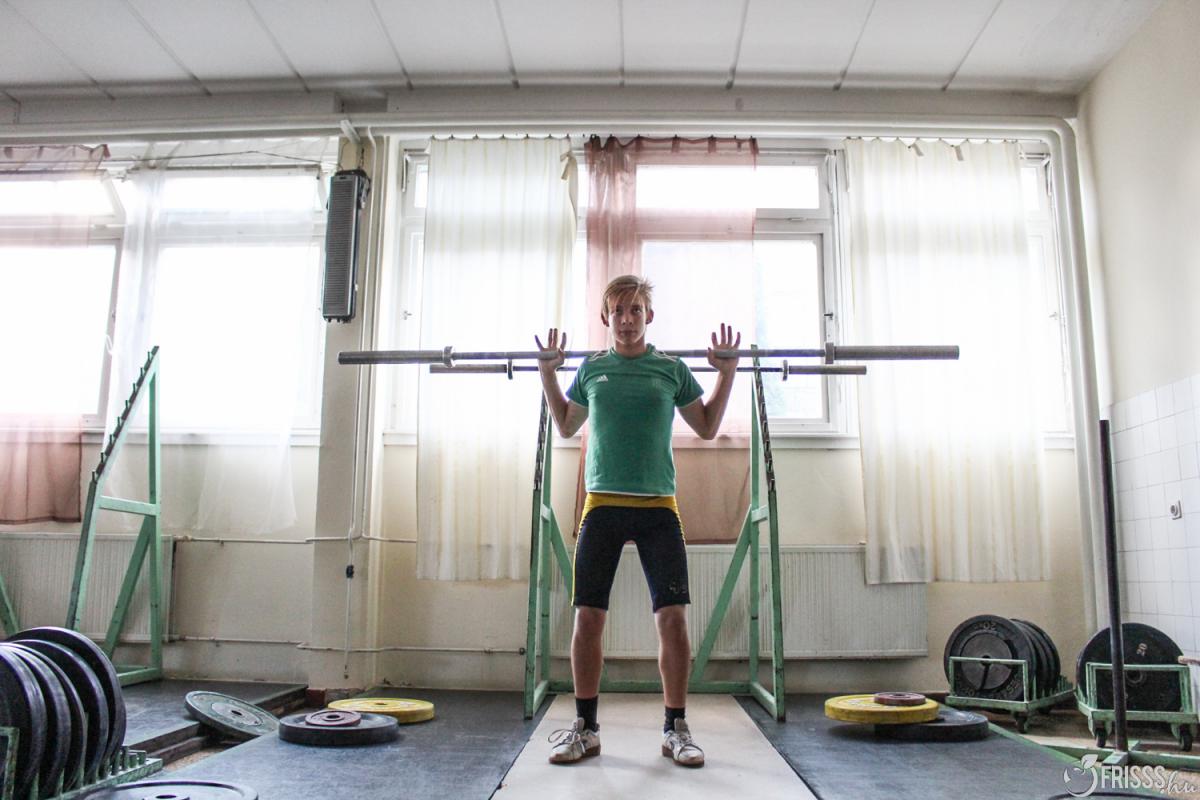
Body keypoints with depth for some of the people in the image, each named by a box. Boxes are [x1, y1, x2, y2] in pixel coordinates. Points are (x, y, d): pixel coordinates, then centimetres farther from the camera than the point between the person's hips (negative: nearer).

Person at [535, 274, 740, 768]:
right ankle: (585, 727, 14)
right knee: (588, 617, 0)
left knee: (672, 617, -4)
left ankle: (676, 729, 10)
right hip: (602, 505, 1)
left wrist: (727, 371, 9)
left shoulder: (672, 369, 6)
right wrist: (548, 372, 16)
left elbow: (707, 428, 16)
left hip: (657, 508, -1)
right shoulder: (591, 369, 9)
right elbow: (566, 426, 23)